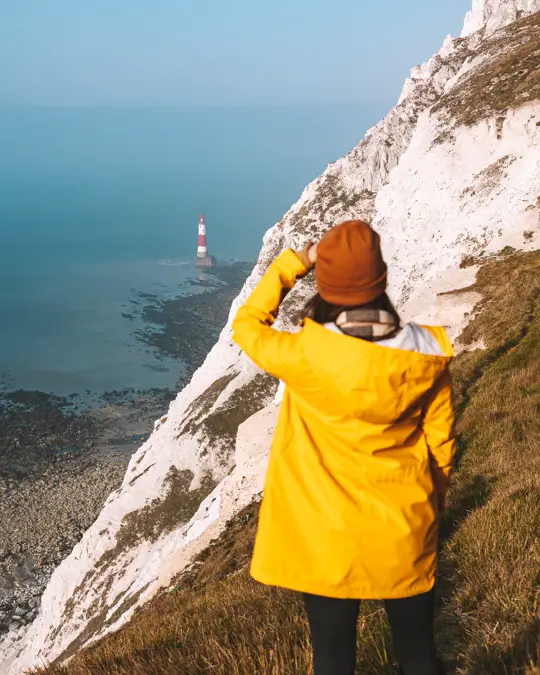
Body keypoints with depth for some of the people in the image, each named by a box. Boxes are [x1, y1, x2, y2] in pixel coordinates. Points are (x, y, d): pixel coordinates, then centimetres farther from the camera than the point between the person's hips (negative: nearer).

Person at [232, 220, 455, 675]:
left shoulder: (306, 355, -23)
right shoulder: (426, 355, -13)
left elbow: (247, 327, -2)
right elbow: (441, 441, 0)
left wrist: (292, 264, 0)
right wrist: (434, 498, 17)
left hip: (328, 535, -2)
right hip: (405, 528, 2)